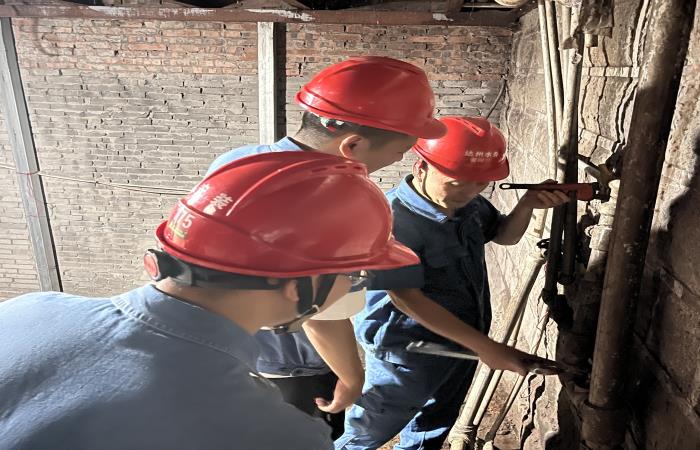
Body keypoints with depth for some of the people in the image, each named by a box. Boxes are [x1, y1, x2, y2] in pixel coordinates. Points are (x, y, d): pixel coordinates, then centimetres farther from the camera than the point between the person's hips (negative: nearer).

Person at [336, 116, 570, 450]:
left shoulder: (468, 203, -4)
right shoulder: (392, 220, -29)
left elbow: (505, 235, 12)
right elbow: (407, 299, -29)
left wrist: (526, 205, -11)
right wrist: (485, 347, -28)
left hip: (460, 346, 7)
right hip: (407, 356, -7)